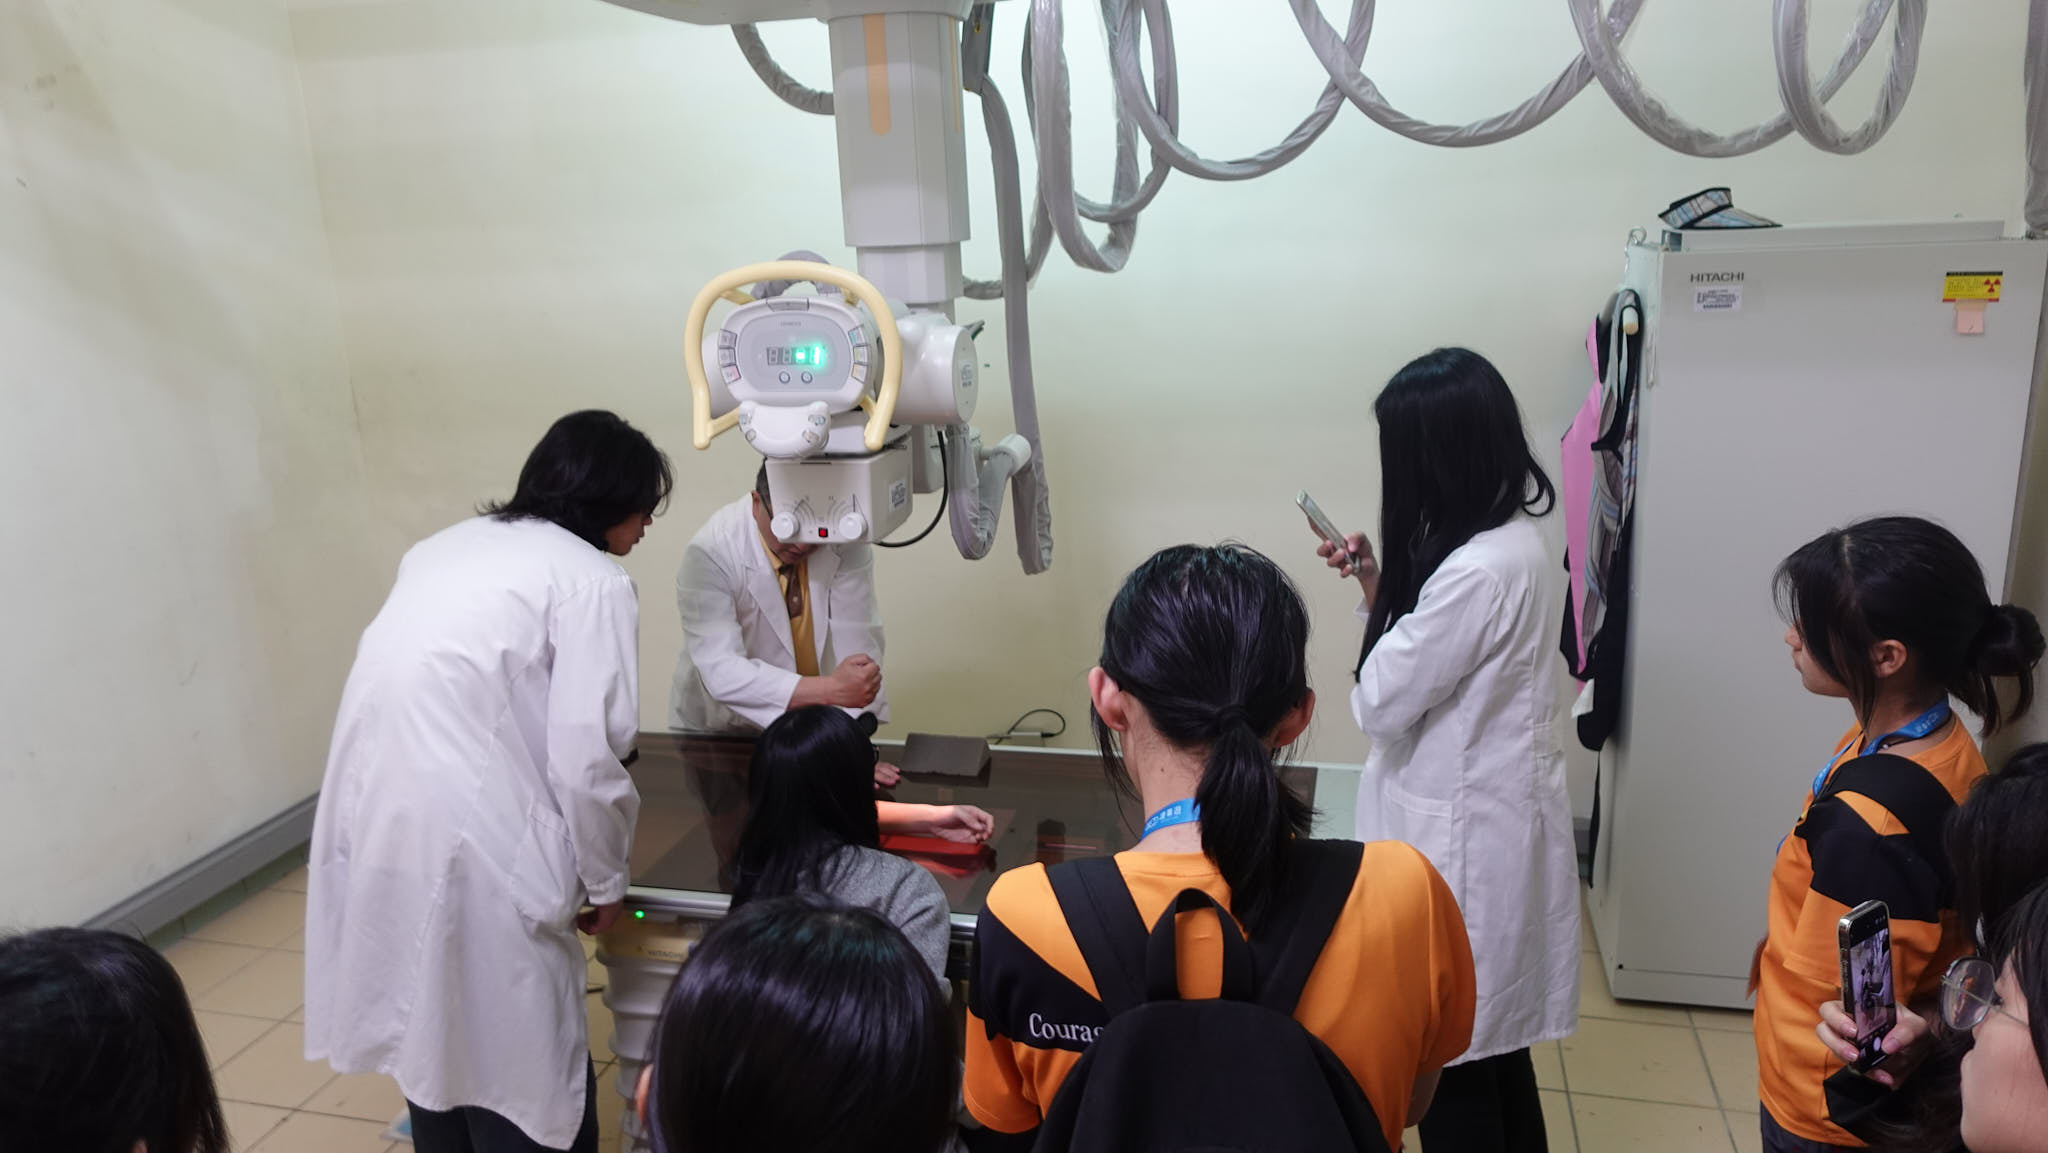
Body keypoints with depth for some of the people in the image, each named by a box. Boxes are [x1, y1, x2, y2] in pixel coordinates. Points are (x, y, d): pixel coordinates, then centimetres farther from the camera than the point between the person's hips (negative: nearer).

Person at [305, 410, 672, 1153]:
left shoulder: (449, 544, 19)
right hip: (468, 842, -8)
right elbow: (583, 759, -12)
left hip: (373, 824, 8)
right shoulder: (592, 579, -4)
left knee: (434, 1037, 23)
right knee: (525, 1065, 7)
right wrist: (606, 878, 5)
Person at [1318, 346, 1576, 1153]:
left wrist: (1379, 606, -4)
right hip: (1489, 819, 10)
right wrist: (1380, 588, 3)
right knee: (1491, 1037, 24)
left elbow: (1382, 700, -19)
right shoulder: (1512, 539, 3)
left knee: (1453, 1055, 7)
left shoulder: (1479, 572, -28)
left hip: (1462, 836, -10)